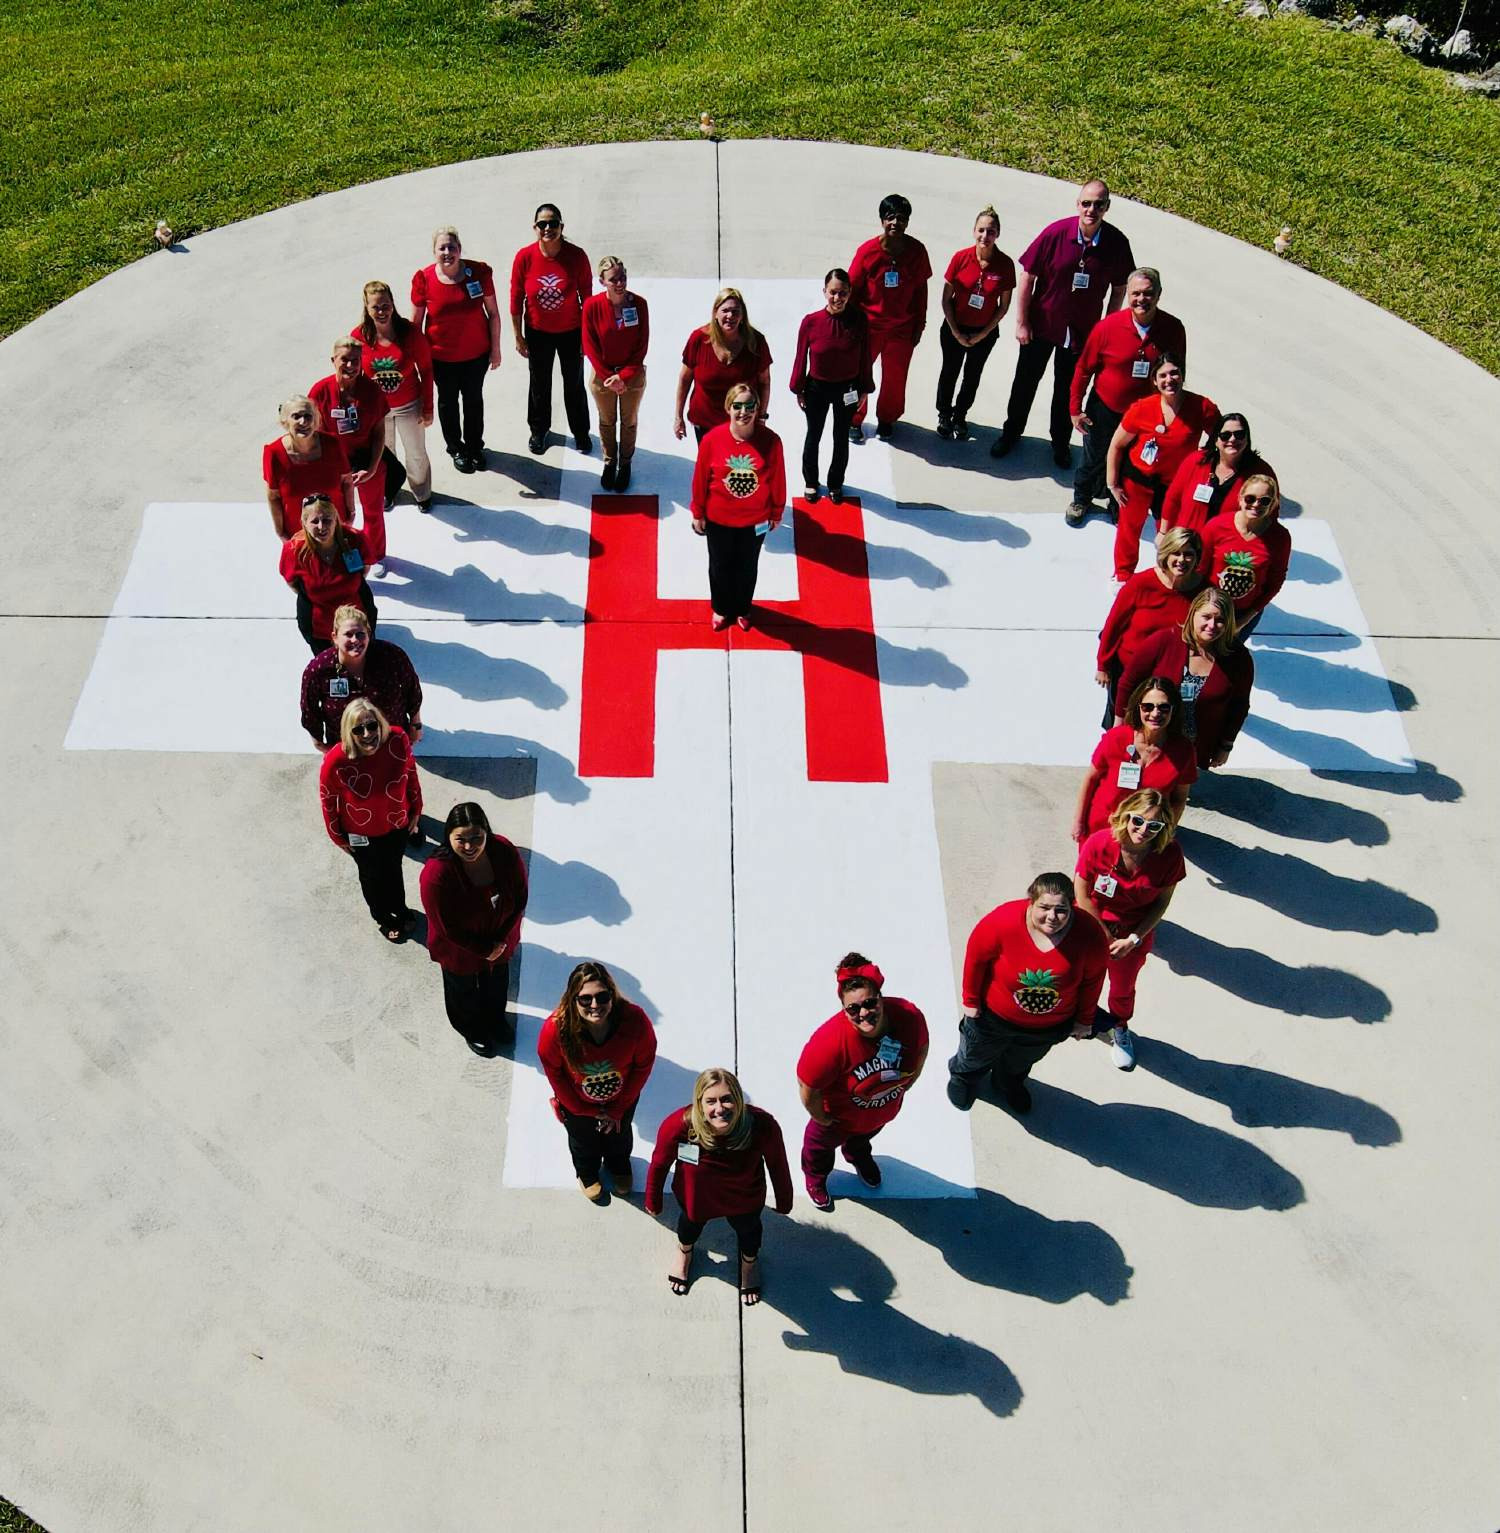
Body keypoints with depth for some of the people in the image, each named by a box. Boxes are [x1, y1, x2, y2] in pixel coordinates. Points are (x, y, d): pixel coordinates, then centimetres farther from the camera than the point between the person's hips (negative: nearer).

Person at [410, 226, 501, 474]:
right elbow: (416, 321, -6)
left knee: (474, 399, 19)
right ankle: (456, 449, 41)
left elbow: (493, 313, -3)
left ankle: (474, 445, 43)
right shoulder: (424, 279, -15)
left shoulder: (479, 272, -13)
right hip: (441, 357, -1)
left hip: (476, 353, 1)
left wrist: (495, 348, -1)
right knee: (448, 401, 18)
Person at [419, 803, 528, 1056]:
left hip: (501, 939, 3)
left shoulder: (505, 852, -27)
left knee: (497, 983, 32)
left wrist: (501, 939, -16)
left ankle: (495, 1019, 64)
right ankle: (471, 1029, 59)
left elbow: (520, 898, -13)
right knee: (463, 991, 27)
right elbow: (448, 928, -27)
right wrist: (483, 949, -19)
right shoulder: (436, 874, -38)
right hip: (460, 949, -3)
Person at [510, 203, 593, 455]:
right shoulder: (524, 257, -18)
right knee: (539, 384, 20)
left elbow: (586, 296, -8)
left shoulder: (577, 256, -19)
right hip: (538, 333, 1)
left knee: (575, 384, 17)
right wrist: (518, 336, -2)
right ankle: (539, 430, 43)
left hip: (571, 332, 0)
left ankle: (580, 431, 39)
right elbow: (516, 299, -7)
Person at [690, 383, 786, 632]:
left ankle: (742, 608, 49)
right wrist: (697, 513, 0)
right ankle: (720, 608, 48)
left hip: (755, 521, 0)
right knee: (720, 566, 21)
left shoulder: (770, 441, -21)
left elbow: (777, 479, -7)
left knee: (747, 567, 22)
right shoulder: (712, 439, -21)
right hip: (718, 519, 0)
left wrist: (777, 513, 3)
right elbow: (700, 479, -9)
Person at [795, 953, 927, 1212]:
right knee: (821, 1144, 32)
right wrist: (821, 1117, -15)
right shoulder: (830, 1042, -48)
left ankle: (858, 1157, 76)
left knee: (864, 1136, 40)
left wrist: (907, 1083, 2)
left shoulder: (909, 1016, -34)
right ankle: (815, 1177, 67)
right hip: (840, 1113, -4)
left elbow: (921, 1047, -9)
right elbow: (807, 1087, -31)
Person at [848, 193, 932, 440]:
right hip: (868, 325, -1)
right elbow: (853, 289, -6)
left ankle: (886, 419, 36)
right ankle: (855, 420, 31)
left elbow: (921, 289, 2)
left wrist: (919, 325, 5)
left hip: (902, 329, 2)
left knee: (895, 378, 13)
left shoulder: (917, 251, -9)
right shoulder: (867, 251, -15)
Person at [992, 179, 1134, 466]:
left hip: (1082, 331, 1)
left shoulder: (1117, 243, -13)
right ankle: (1011, 432, 36)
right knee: (1026, 381, 15)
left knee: (1068, 389, 15)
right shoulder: (1056, 232, -19)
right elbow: (1027, 276, -12)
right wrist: (1021, 323, -10)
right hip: (1041, 324, -1)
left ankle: (1061, 442, 34)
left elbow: (1119, 289, 1)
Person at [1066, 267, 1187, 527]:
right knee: (1093, 459, 19)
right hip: (1104, 410, -1)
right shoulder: (1108, 326, -19)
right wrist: (1075, 408, -5)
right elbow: (1084, 369, -8)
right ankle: (1081, 500, 46)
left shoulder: (1173, 329, -14)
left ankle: (1119, 507, 45)